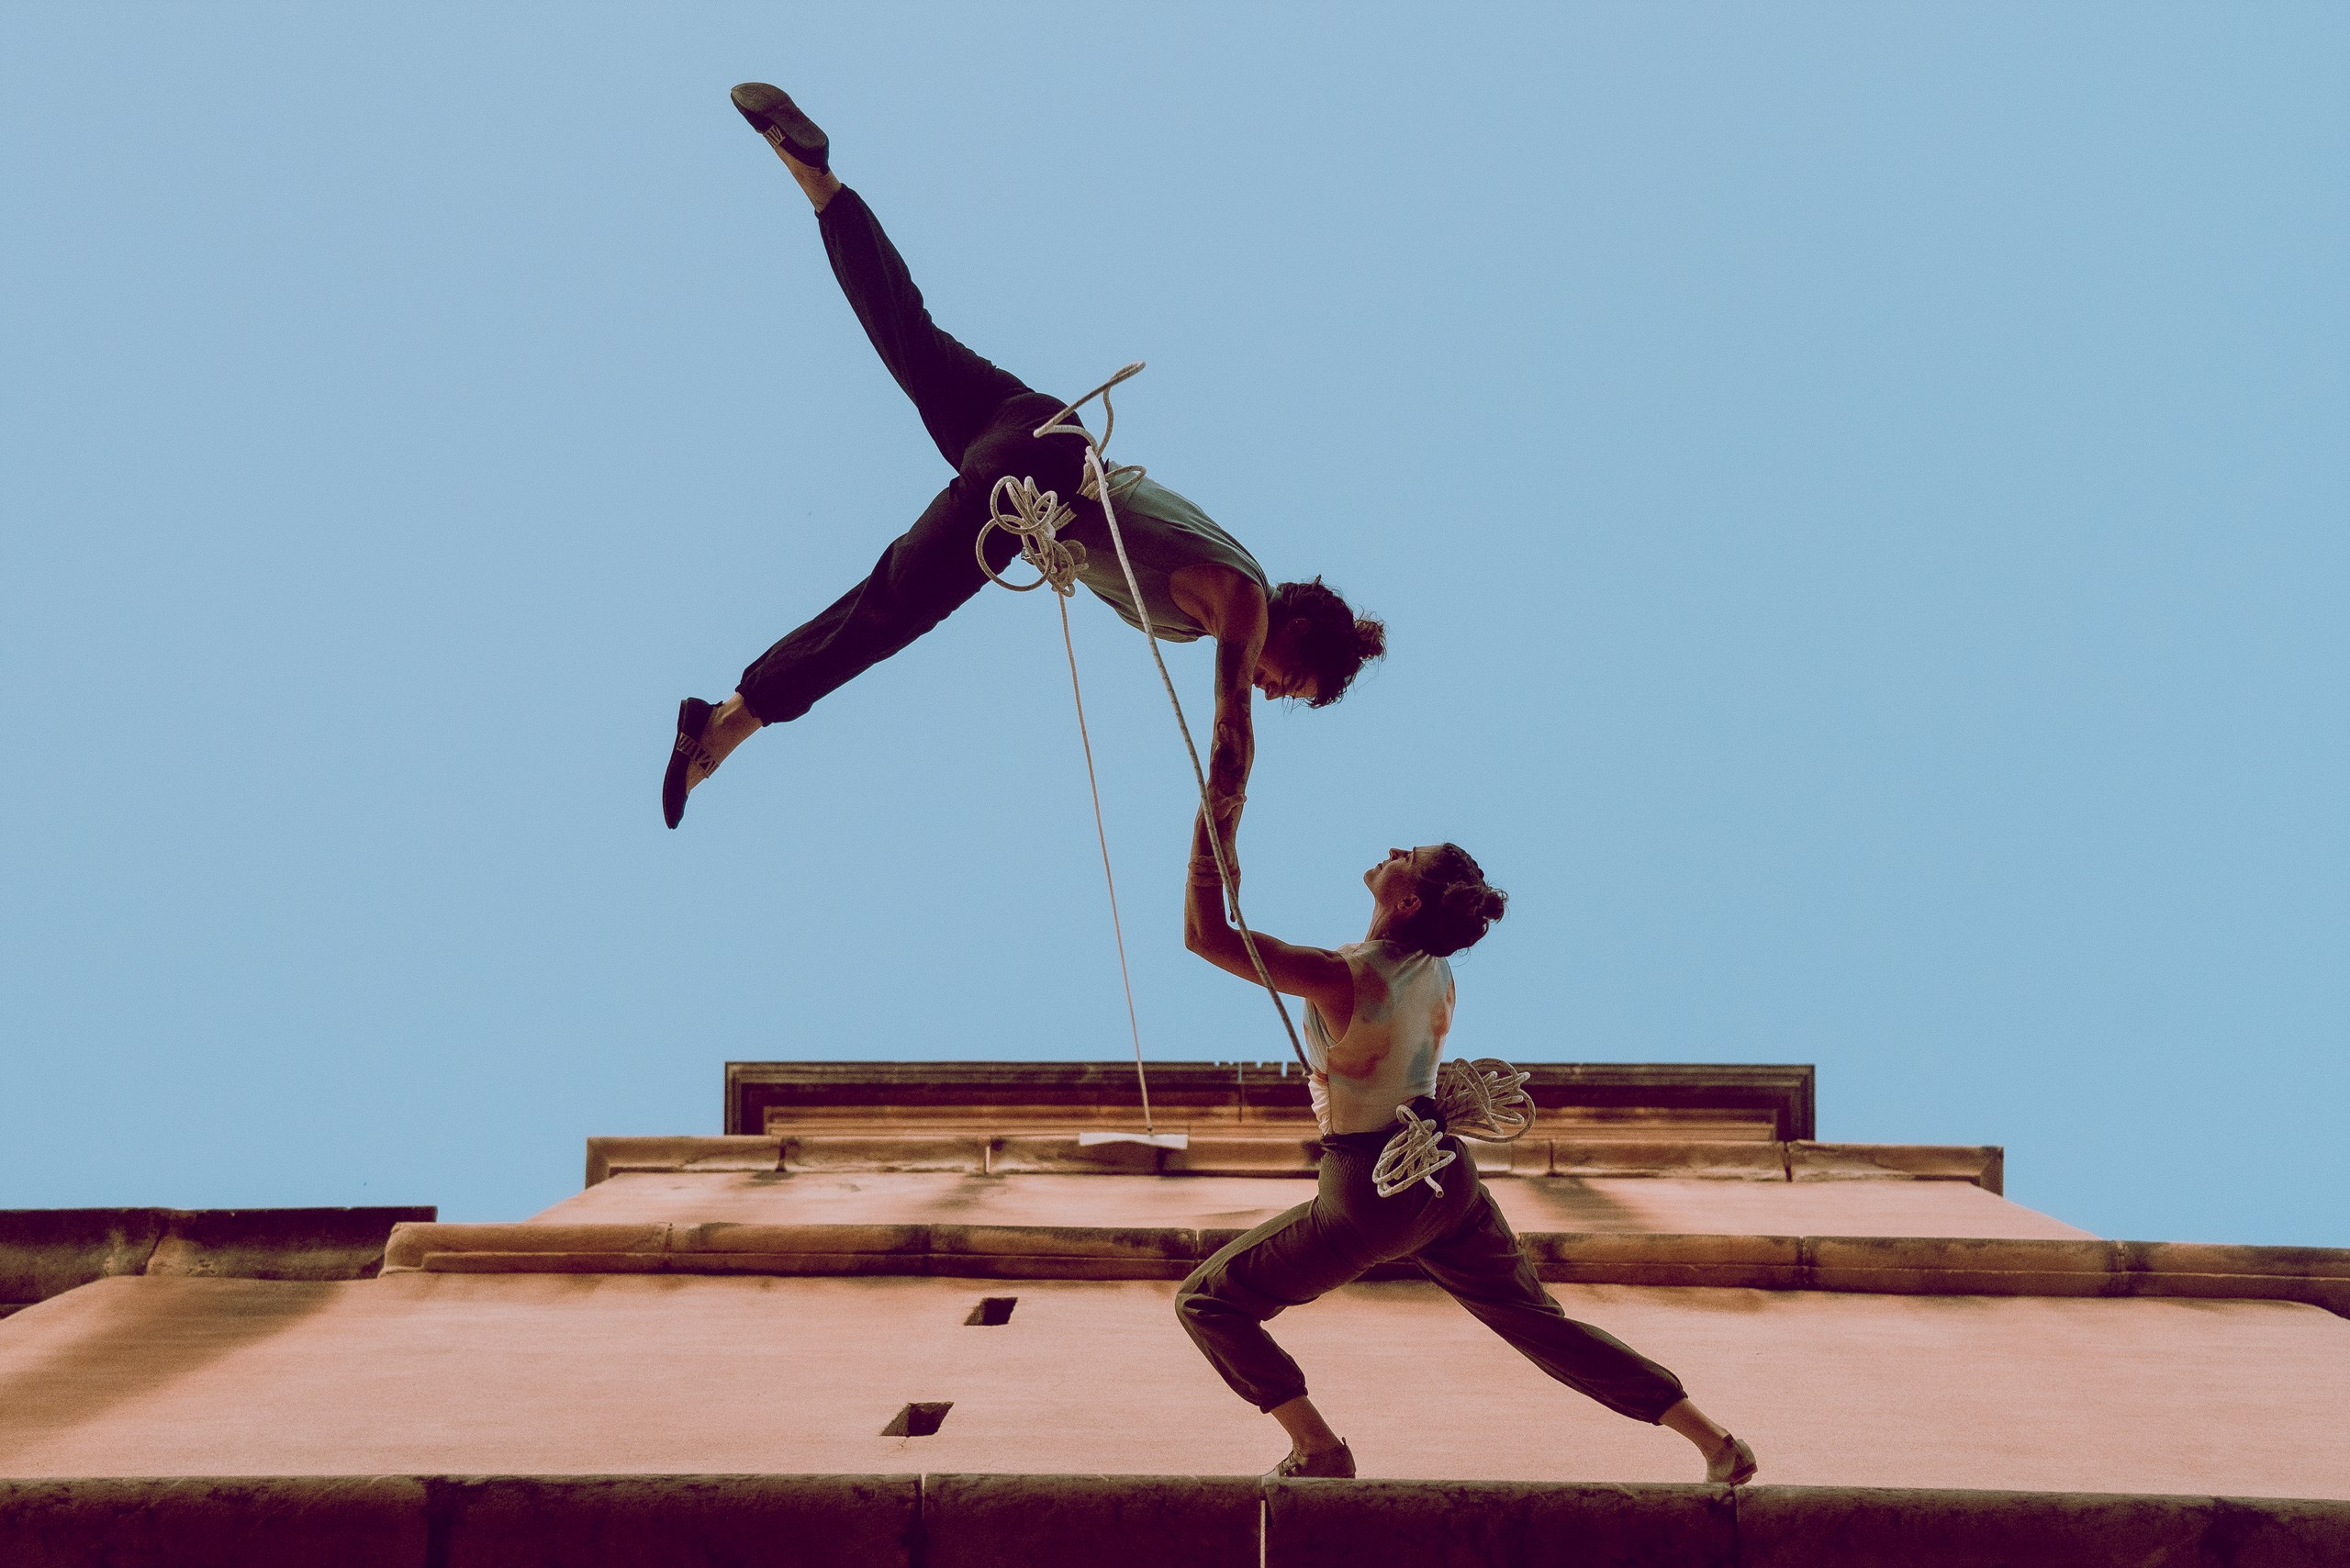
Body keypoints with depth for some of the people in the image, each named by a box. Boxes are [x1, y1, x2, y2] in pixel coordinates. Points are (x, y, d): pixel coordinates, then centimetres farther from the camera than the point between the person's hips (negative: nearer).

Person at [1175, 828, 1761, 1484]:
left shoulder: (1342, 977, -23)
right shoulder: (1437, 971, -1)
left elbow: (1205, 936, -23)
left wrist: (1210, 822, -22)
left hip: (1371, 1201, -7)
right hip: (1448, 1177, 7)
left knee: (1204, 1302, 6)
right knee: (1540, 1323, 19)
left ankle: (1317, 1450, 0)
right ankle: (1718, 1443, 18)